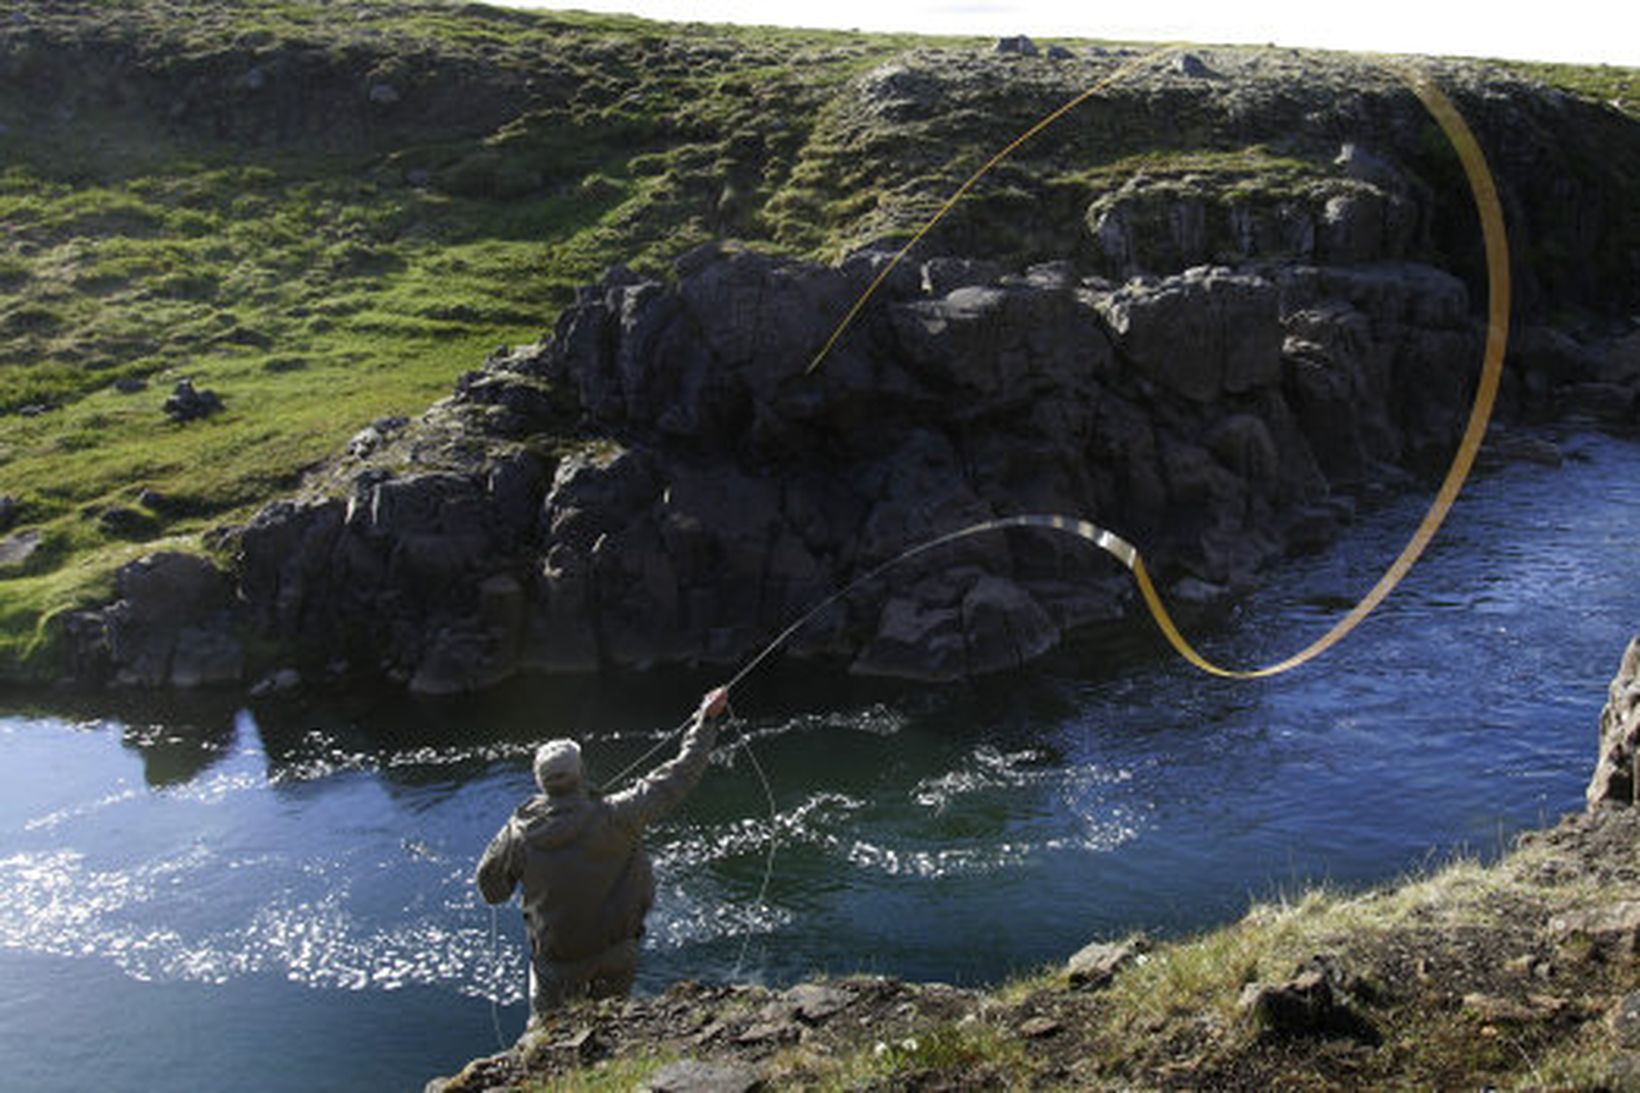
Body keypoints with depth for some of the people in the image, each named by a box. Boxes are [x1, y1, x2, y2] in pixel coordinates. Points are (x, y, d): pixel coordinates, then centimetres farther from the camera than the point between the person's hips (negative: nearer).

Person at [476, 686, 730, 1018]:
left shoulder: (519, 832, -15)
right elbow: (675, 779, -16)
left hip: (556, 961, 0)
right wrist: (706, 720, -6)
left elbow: (490, 887, 1)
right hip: (615, 952, 0)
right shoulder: (612, 817, -22)